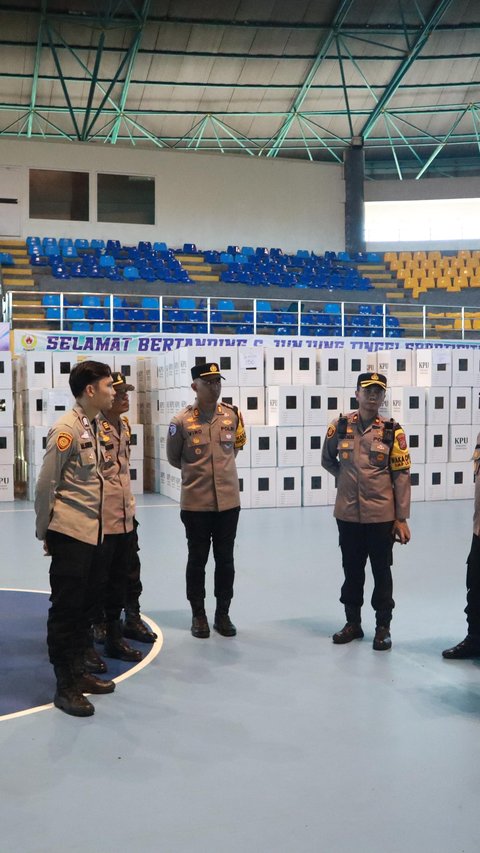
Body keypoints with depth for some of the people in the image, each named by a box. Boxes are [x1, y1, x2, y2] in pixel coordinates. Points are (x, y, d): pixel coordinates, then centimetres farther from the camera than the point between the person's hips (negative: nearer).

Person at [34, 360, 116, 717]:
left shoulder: (93, 427, 10)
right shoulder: (67, 428, -15)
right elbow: (46, 485, -12)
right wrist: (44, 531, -4)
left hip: (92, 532, 8)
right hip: (70, 533, -8)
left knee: (86, 605, 15)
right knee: (66, 608, 1)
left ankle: (78, 672, 27)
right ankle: (65, 685, 11)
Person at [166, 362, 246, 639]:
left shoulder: (233, 415, 0)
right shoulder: (182, 421, -9)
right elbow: (174, 458, 6)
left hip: (228, 500, 3)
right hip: (196, 503, -2)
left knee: (225, 559, 10)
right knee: (197, 559, 8)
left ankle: (223, 613, 24)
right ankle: (199, 615, 23)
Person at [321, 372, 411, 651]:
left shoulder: (393, 431, -6)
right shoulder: (340, 426, -1)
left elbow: (402, 476, -5)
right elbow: (327, 460, 17)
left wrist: (402, 518, -6)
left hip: (381, 515, -2)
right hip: (348, 513, 2)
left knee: (381, 571, 7)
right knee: (352, 570, 13)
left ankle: (383, 627, 21)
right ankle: (353, 623, 28)